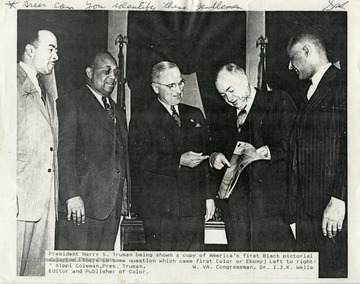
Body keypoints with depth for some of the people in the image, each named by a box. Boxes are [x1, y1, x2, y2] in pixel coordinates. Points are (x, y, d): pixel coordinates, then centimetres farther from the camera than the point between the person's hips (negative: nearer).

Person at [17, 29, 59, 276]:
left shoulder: (48, 95, 21)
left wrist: (56, 196, 14)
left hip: (47, 200, 7)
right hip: (19, 198, -7)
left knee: (40, 269, 9)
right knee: (12, 268, -2)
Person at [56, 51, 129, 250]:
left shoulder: (118, 112, 22)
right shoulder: (70, 104, 0)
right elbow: (64, 153, -9)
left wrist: (125, 197, 12)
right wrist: (72, 195, -17)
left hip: (113, 206, 7)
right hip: (81, 204, -6)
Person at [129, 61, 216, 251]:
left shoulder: (195, 116, 18)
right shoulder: (143, 120, 2)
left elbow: (206, 157, 18)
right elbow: (139, 158, -11)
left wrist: (209, 196, 11)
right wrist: (179, 160, -18)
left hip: (194, 207, 4)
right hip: (159, 209, -4)